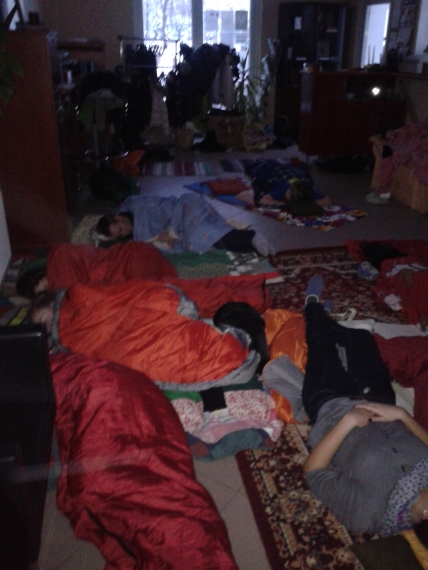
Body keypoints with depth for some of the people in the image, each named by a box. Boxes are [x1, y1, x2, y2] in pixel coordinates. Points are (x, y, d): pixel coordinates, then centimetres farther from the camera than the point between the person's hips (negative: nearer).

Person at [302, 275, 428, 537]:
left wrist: (347, 422, -36)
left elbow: (313, 471, -29)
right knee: (361, 337, 21)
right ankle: (318, 310, 56)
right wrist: (401, 414, -27)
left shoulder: (367, 513, -40)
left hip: (331, 408, -3)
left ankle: (314, 305, 53)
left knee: (322, 339, 14)